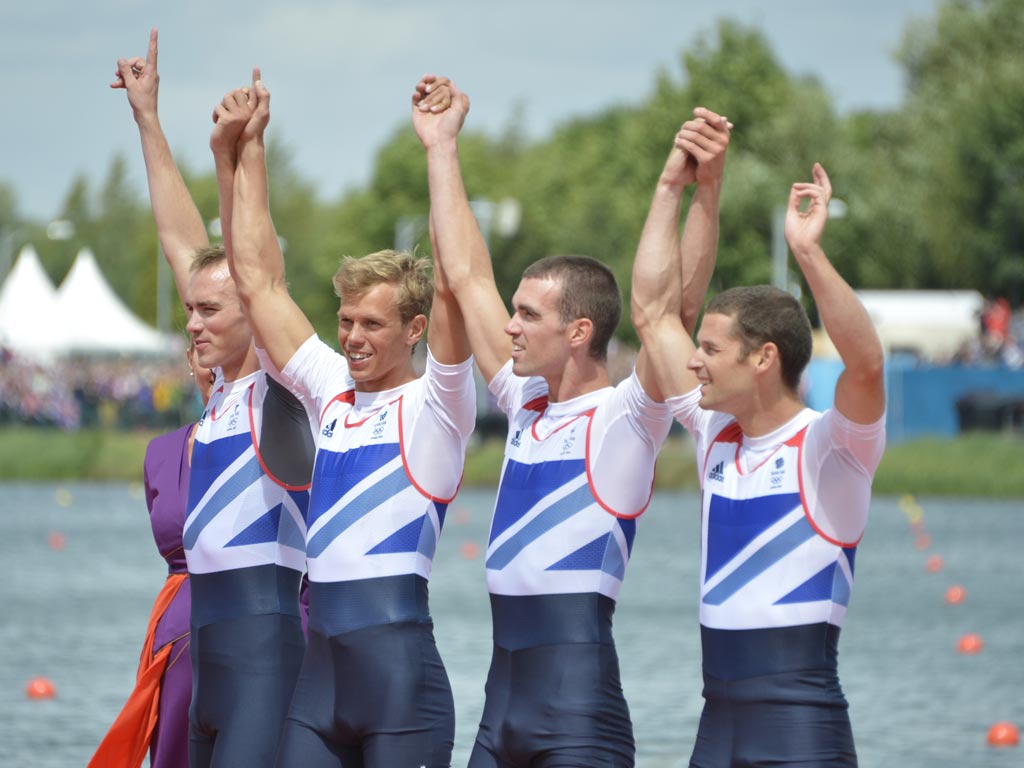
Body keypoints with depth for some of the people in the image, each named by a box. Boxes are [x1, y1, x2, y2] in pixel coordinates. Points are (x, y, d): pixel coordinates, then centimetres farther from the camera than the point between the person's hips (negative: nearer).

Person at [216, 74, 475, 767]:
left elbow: (452, 287, -15)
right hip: (319, 660, 6)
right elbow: (259, 281, 17)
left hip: (399, 655, -6)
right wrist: (250, 149, 17)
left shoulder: (435, 404, -2)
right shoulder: (333, 391, 15)